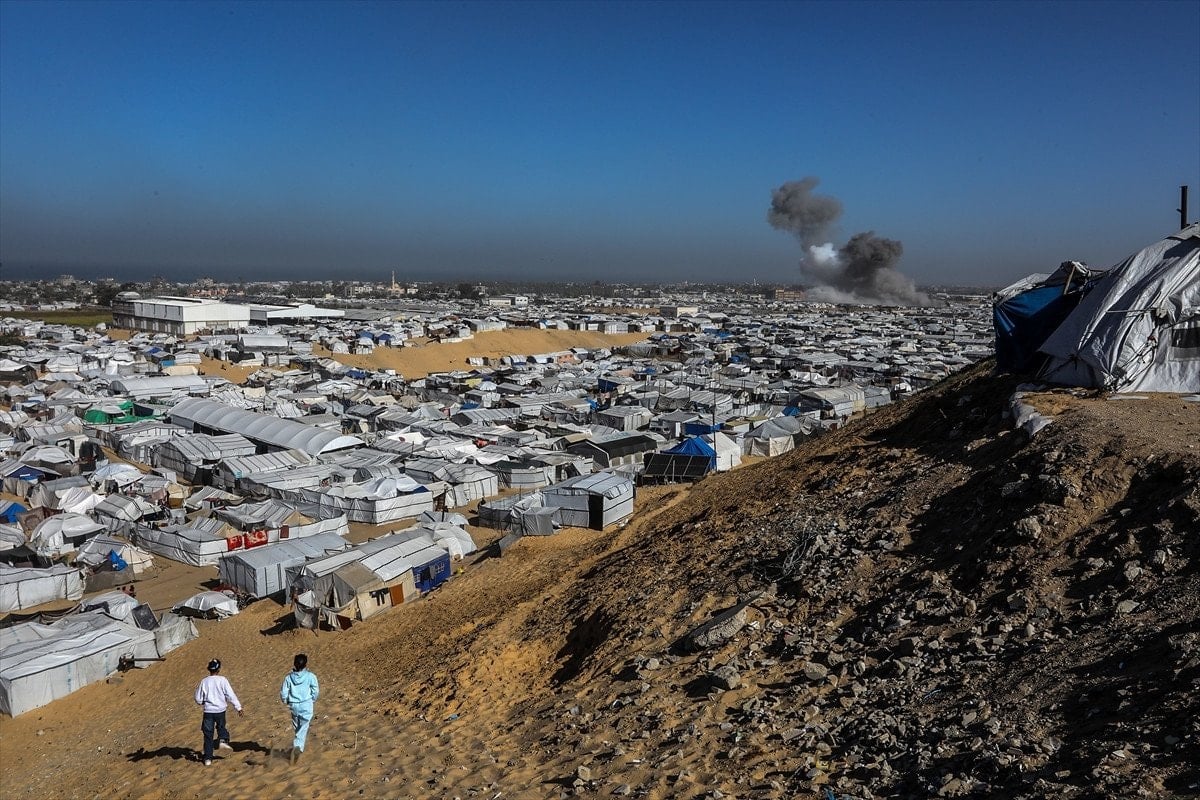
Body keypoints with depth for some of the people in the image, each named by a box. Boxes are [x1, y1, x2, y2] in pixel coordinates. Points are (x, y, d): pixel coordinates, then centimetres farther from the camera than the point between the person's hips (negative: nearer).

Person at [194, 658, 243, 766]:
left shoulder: (204, 682, -1)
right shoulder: (222, 680, -7)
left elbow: (198, 700, 5)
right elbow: (231, 695, -10)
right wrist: (238, 707, -5)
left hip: (208, 711, 1)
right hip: (220, 710, -1)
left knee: (208, 735, 8)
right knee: (221, 726, 26)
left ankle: (208, 759, 9)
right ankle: (223, 740, -1)